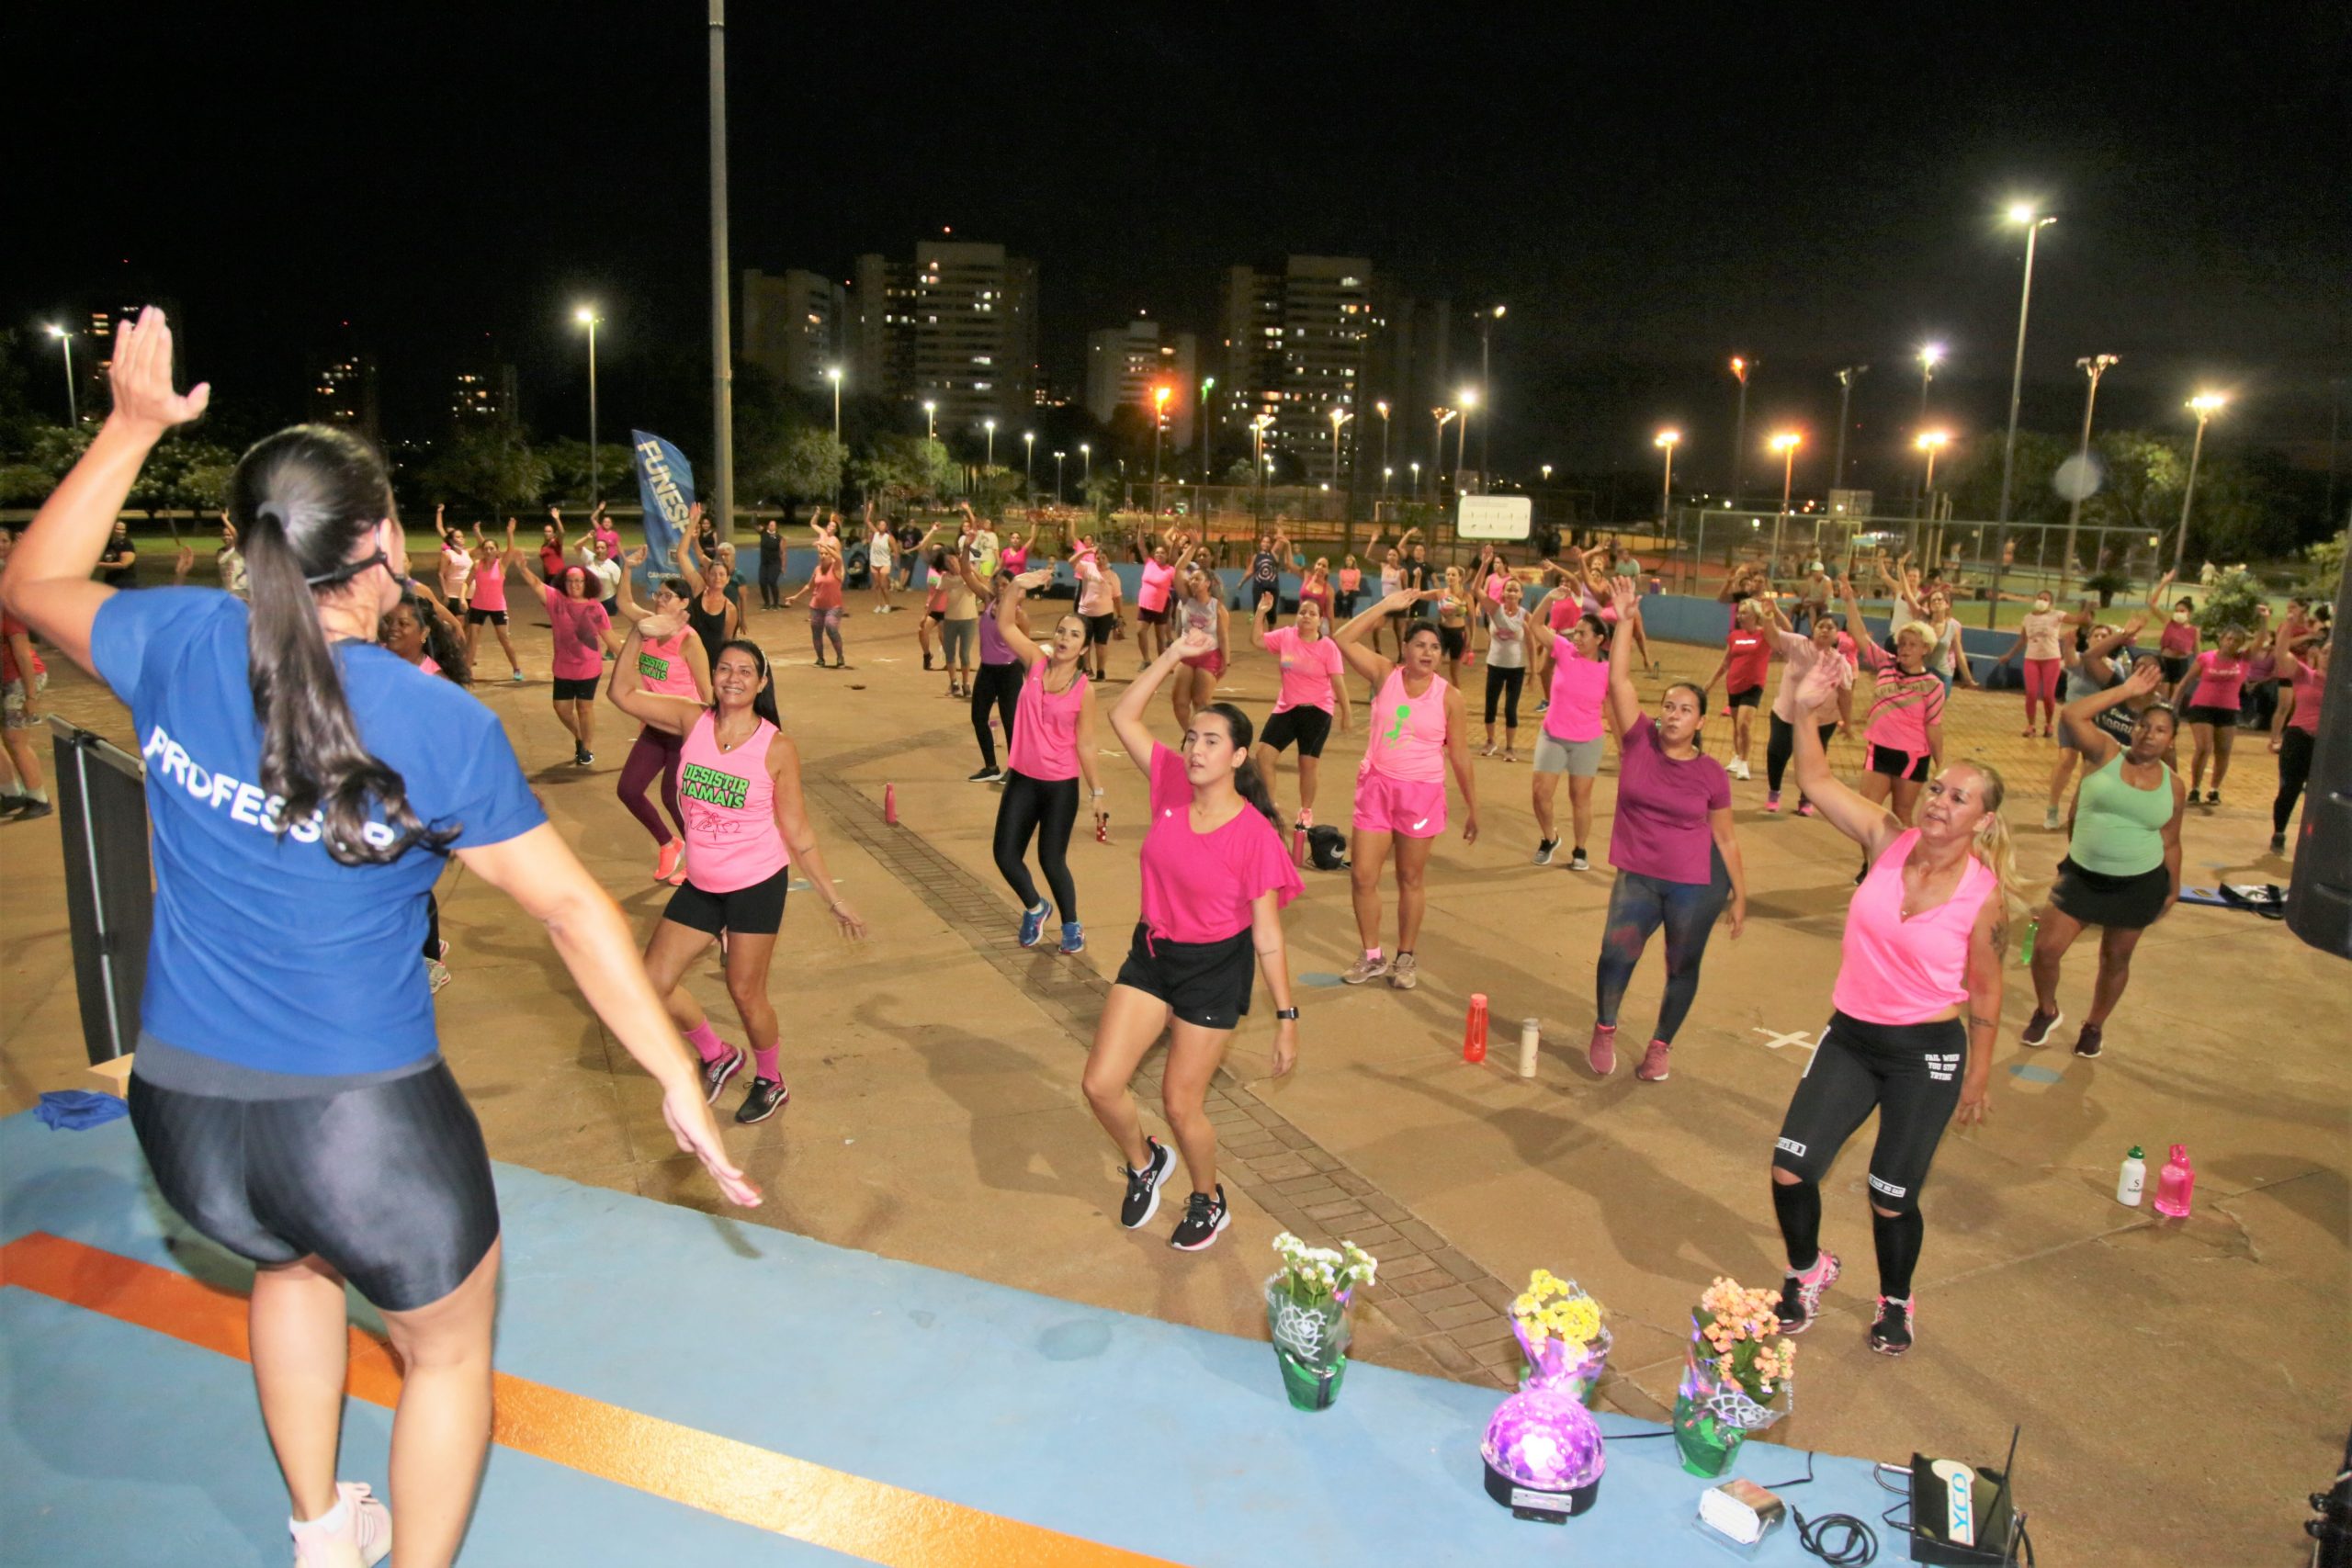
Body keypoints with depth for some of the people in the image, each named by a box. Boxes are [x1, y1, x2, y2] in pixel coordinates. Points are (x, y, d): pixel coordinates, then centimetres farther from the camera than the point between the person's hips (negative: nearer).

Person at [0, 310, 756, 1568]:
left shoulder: (176, 645, -7)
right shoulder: (436, 724, -17)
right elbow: (572, 909, -15)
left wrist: (130, 427, 19)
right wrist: (676, 1079, -9)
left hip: (182, 1111, 6)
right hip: (363, 1122, -6)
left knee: (293, 1261, 38)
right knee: (447, 1352, 21)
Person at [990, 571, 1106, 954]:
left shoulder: (1084, 690, -10)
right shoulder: (1036, 663, -2)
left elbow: (1085, 744, -6)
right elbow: (1005, 625, -9)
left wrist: (1097, 793, -5)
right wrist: (1017, 586, -23)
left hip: (1061, 786, -3)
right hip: (1022, 779, 4)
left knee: (1051, 861, 5)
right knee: (1006, 855, 5)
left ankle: (1071, 925, 29)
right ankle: (1035, 909, 34)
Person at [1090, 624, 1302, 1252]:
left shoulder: (1254, 835, -20)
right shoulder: (1171, 784, -7)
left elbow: (1267, 936, -14)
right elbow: (1123, 716, -3)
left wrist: (1287, 1018, -12)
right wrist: (1174, 655, -10)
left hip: (1214, 971, -5)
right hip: (1151, 952, 5)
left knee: (1181, 1103, 5)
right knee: (1100, 1084, 1)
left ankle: (1209, 1203, 35)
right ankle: (1144, 1163, 34)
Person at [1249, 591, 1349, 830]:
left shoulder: (1328, 647, -10)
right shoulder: (1286, 635, 0)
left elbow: (1338, 683, -7)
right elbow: (1256, 640, 3)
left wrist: (1346, 714, -5)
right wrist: (1261, 612, -7)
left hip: (1317, 711, -3)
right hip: (1286, 708, 4)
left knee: (1308, 764, 2)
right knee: (1262, 754, -4)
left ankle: (1306, 812, 25)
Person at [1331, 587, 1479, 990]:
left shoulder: (1448, 696, -6)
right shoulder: (1385, 674, -2)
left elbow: (1460, 755, 0)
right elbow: (1344, 639, -13)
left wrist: (1472, 807, 2)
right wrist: (1389, 605, -15)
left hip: (1422, 793, -1)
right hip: (1376, 786, 2)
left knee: (1410, 879, 9)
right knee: (1362, 876, 2)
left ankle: (1406, 959, 25)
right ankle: (1372, 957, 20)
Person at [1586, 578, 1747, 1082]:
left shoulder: (1711, 773, -5)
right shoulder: (1639, 743, -4)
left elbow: (1726, 839, 4)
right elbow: (1619, 680, -12)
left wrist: (1740, 895, 5)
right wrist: (1626, 619, -17)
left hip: (1697, 885, 0)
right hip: (1637, 876, 0)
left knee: (1682, 967, 9)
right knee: (1616, 951, -17)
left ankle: (1661, 1045, 31)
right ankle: (1604, 1030, 7)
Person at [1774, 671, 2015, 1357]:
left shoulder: (1985, 895, -13)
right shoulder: (1888, 840, -7)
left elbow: (1984, 994, -2)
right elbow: (1816, 781, -9)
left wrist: (1977, 1079, 4)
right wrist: (1805, 708, -22)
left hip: (1928, 1054, -3)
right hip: (1849, 1039, 3)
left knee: (1891, 1199, 6)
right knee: (1789, 1169, -3)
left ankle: (1896, 1304, 39)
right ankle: (1807, 1270, 29)